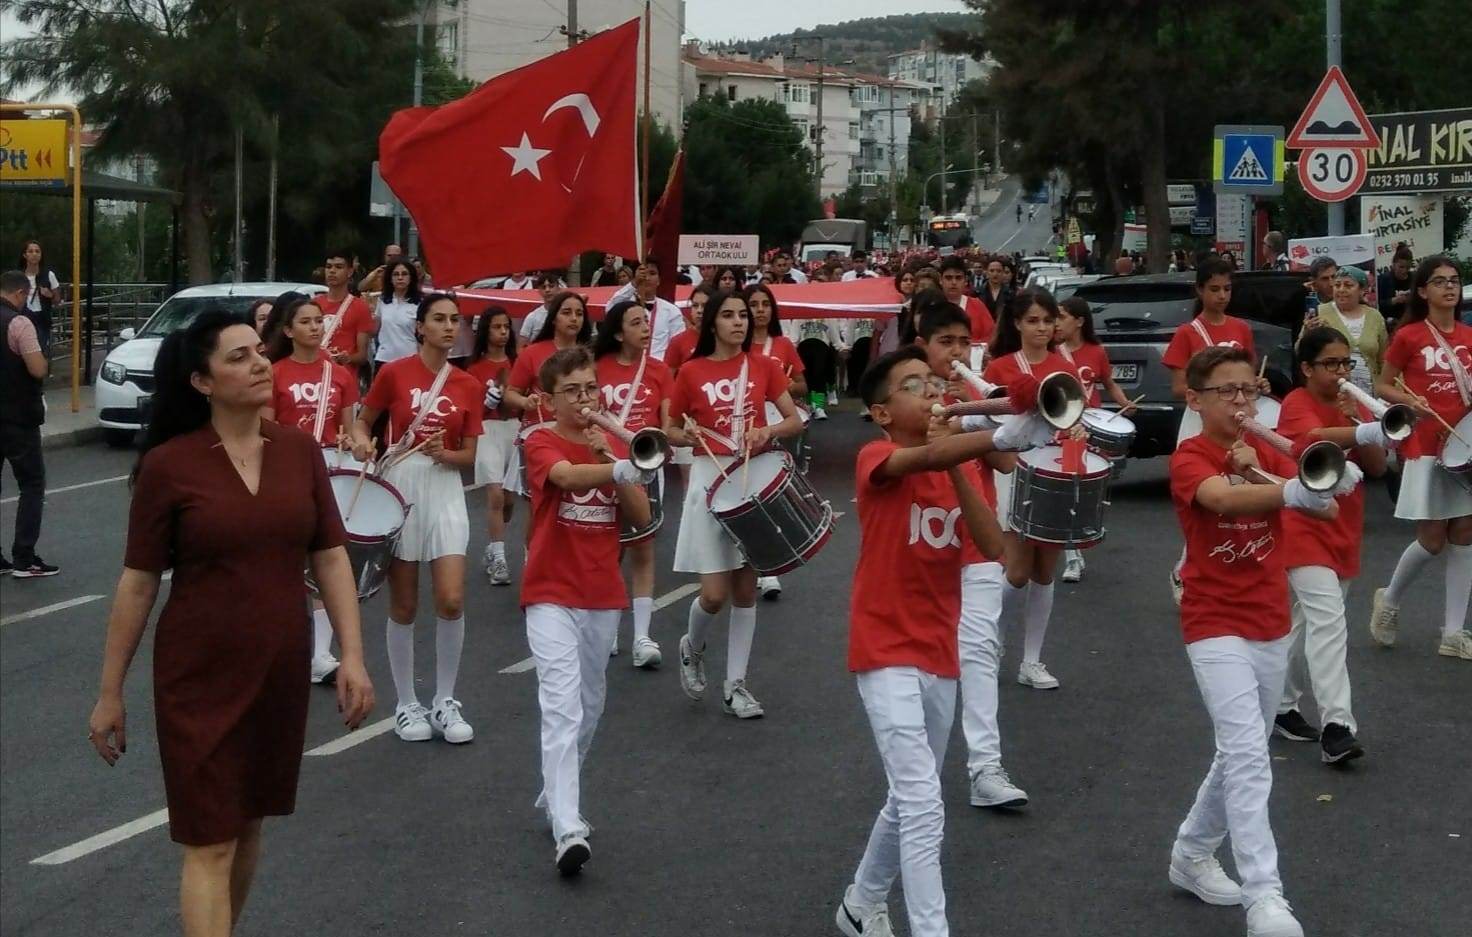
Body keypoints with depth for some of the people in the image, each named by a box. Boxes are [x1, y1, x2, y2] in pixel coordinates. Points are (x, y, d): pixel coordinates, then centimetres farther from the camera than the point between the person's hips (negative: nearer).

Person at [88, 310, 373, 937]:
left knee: (249, 823, 17)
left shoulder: (300, 451, 0)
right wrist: (110, 692, -3)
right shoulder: (167, 465, -11)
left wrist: (352, 654, -5)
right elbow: (138, 583, -6)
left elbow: (331, 558, 4)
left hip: (281, 673, 4)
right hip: (199, 679, -4)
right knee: (209, 843, -2)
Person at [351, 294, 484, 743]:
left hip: (445, 491, 2)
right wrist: (362, 442, -14)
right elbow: (362, 422, 7)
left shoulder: (468, 386, 3)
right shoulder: (394, 373, -4)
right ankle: (407, 704, 18)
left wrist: (444, 454, -15)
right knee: (403, 606, 4)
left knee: (452, 601, -9)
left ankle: (445, 702, 8)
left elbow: (469, 456, 6)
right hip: (400, 486, -2)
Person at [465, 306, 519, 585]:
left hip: (515, 430, 4)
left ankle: (492, 550, 30)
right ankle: (498, 559, -13)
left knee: (509, 498, 9)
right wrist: (488, 400, -19)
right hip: (487, 431, -4)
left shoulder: (516, 363, 9)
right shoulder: (475, 368, 1)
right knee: (496, 495, -14)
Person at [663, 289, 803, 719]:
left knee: (746, 587, 5)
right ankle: (692, 647, 25)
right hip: (711, 478, -2)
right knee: (715, 592, -8)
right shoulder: (692, 371, -1)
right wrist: (688, 435, -15)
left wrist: (768, 431, -15)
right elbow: (671, 430, 7)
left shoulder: (765, 367, 3)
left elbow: (795, 421, 4)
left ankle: (736, 685, 13)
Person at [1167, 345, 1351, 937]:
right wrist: (1293, 490, -53)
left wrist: (1260, 473, -20)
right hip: (1216, 625, -7)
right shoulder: (1188, 459, -11)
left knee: (1241, 752, 17)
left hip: (1272, 624, 7)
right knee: (1247, 753, -19)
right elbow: (1222, 498, -35)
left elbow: (1327, 510, -7)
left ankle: (1192, 853, 36)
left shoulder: (1265, 454, 7)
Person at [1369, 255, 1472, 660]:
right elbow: (1382, 386, 0)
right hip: (1425, 444, -5)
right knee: (1432, 539, -5)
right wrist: (1410, 401, -17)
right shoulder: (1408, 336, -6)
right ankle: (1389, 601, 22)